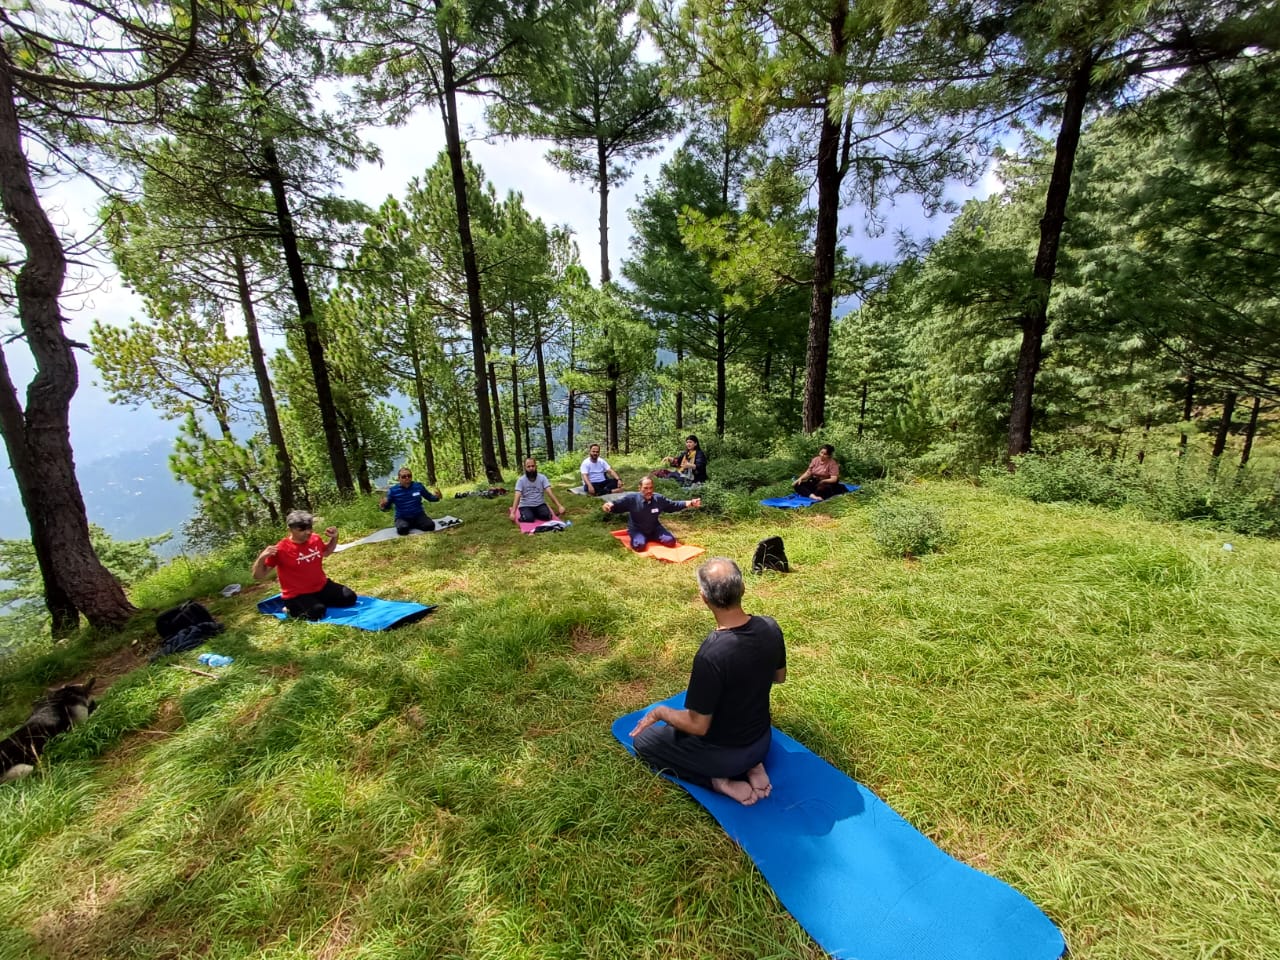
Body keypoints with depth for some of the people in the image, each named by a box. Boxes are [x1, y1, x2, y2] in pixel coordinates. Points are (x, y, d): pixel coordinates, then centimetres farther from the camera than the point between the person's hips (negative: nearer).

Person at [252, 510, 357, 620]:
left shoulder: (315, 539, -3)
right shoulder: (281, 549, -19)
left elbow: (326, 552, 22)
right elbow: (258, 576, -14)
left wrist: (334, 538, 5)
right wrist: (262, 557, -32)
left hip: (322, 586, 6)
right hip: (297, 595, -5)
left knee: (349, 597, -6)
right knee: (317, 612, -31)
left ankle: (319, 602, 12)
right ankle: (294, 608, 0)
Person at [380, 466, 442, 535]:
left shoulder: (418, 486, 0)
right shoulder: (393, 490, -5)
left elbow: (429, 497, 11)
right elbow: (387, 507, 1)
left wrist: (436, 497, -11)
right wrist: (383, 506, -23)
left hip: (418, 516, 2)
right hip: (402, 518, -2)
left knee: (430, 525, -25)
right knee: (402, 529, -33)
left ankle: (415, 525, 6)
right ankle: (402, 524, 4)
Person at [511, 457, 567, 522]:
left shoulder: (542, 478, -3)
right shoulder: (521, 480, -6)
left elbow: (549, 492, -12)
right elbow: (517, 496, -15)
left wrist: (559, 506, -25)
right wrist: (513, 512, -28)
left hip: (539, 504, 2)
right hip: (525, 506, -2)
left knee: (547, 515, -26)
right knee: (528, 518, -31)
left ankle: (534, 513, 6)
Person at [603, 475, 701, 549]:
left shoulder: (659, 498, -9)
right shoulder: (631, 499, -20)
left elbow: (673, 505, 3)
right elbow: (617, 505, -19)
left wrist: (690, 503, -7)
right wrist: (608, 506, -45)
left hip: (654, 528, 4)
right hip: (637, 530, -4)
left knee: (670, 541, -13)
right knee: (639, 545, -34)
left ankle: (653, 537, 14)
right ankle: (638, 538, 3)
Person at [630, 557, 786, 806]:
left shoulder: (710, 655, -36)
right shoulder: (770, 627, -17)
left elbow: (698, 726, -24)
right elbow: (779, 676, 3)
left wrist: (660, 712, -7)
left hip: (725, 754, -5)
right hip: (762, 740, 6)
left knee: (643, 740, 14)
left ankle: (719, 778, 3)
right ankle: (751, 765, 13)